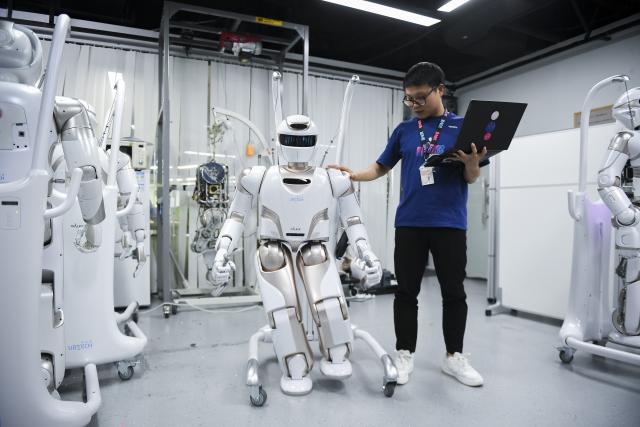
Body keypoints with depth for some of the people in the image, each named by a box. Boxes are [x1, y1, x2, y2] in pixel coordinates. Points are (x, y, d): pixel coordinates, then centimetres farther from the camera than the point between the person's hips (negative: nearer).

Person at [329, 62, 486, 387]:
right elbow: (381, 167, 13)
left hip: (450, 223, -1)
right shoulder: (404, 130, 11)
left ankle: (454, 356, 24)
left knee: (454, 293, 7)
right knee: (406, 292, 6)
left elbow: (472, 178, 4)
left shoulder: (463, 126, 5)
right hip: (409, 223, 2)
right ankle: (404, 355, 20)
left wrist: (473, 162, -18)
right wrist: (354, 175, -5)